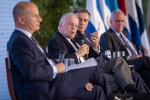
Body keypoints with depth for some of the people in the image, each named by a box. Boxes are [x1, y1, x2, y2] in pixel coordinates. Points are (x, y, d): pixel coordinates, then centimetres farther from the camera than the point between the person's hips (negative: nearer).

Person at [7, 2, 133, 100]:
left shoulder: (26, 38, 19)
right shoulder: (19, 41, -16)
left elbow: (45, 62, 17)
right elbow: (31, 72, -28)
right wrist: (55, 69, -12)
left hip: (48, 83, 10)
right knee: (93, 69, -2)